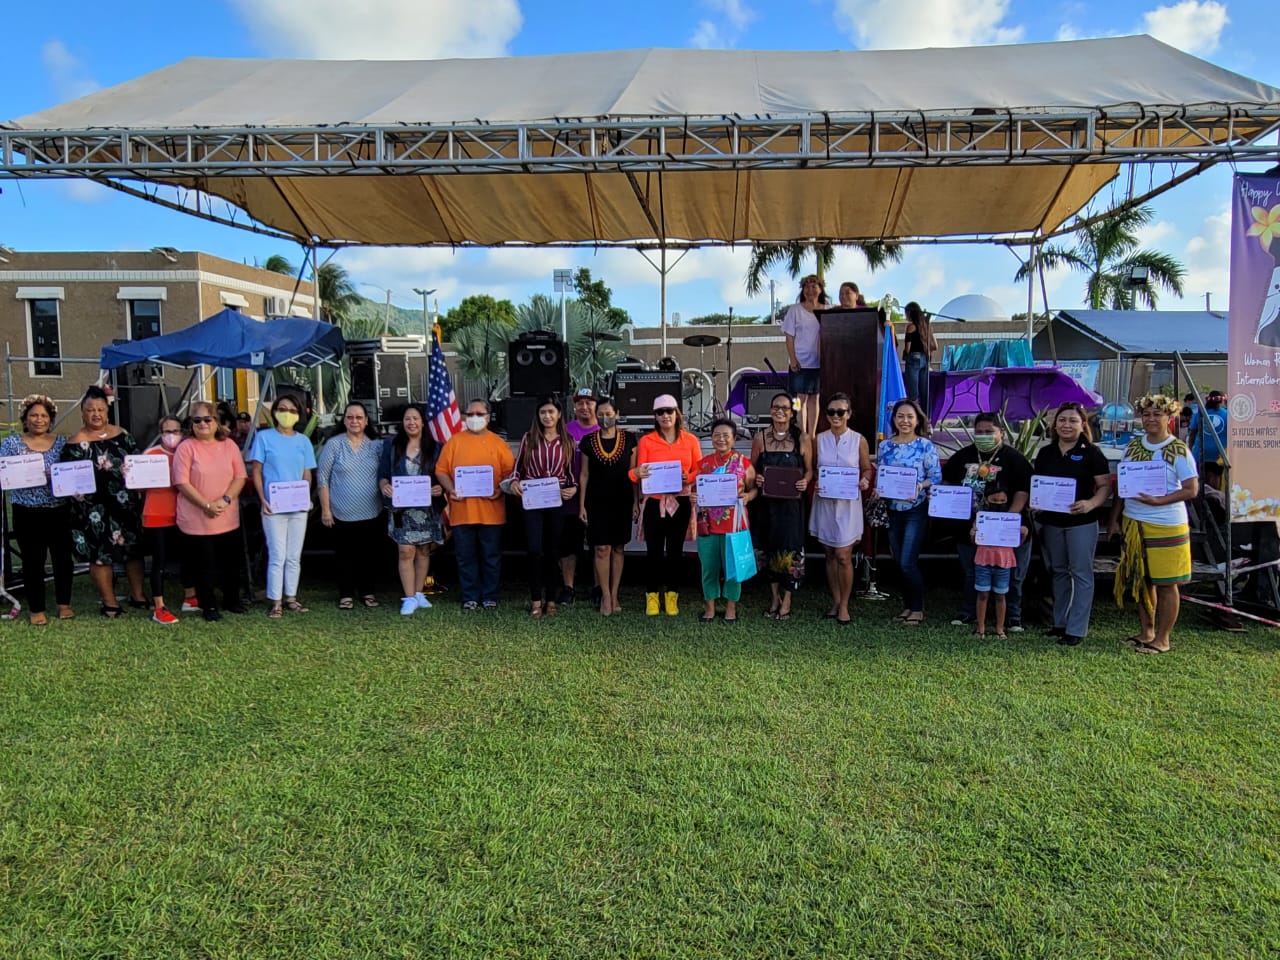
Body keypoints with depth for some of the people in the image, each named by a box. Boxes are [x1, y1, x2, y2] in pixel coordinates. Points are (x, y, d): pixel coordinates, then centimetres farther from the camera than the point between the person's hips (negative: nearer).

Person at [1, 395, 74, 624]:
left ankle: (64, 603, 22)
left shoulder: (61, 443, 7)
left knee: (63, 558, 6)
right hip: (27, 513, -2)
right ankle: (36, 609, 13)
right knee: (33, 561, 2)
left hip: (60, 512, 2)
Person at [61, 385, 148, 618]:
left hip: (126, 503, 4)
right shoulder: (76, 442, -5)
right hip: (95, 508, -4)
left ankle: (137, 595, 23)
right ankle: (109, 602, 13)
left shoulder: (121, 434, 7)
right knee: (101, 553, 1)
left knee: (134, 548, 10)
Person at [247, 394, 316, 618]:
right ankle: (275, 601, 4)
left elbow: (307, 475, 11)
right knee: (277, 556, -3)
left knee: (294, 556, 10)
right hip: (273, 507, -4)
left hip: (299, 507, 4)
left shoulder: (303, 441, 10)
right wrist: (263, 499, -12)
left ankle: (291, 597, 19)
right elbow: (256, 472, -1)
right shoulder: (264, 437, 0)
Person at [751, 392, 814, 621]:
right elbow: (752, 467, 11)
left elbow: (809, 469, 6)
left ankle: (786, 600, 11)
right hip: (767, 501, 2)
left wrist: (805, 481, -14)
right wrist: (756, 478, -10)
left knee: (790, 548, -2)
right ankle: (774, 597, 22)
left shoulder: (802, 438, 0)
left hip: (792, 502, -2)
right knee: (770, 547, 7)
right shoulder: (760, 437, 4)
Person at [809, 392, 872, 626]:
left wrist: (864, 481, -14)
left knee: (843, 556, -5)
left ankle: (844, 605, 9)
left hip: (848, 503, -2)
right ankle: (835, 601, 22)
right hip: (824, 501, 2)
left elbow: (867, 469, 7)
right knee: (830, 555, 9)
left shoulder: (859, 440, -1)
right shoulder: (819, 439, 4)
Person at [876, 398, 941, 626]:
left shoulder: (926, 445, -4)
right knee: (900, 563, 10)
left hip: (916, 510, -5)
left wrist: (920, 486, -22)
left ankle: (918, 609, 8)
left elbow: (936, 477, -5)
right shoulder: (885, 446, 7)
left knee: (907, 562, -9)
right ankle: (907, 605, 24)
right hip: (893, 510, 5)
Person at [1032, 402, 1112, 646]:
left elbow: (1105, 486, -6)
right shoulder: (1045, 453, 8)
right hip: (1051, 522, 5)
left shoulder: (1091, 453, -5)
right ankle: (1060, 623, 26)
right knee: (1058, 571, 14)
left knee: (1081, 573, -1)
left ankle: (1077, 629, 3)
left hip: (1081, 522, -5)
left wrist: (1091, 504, -24)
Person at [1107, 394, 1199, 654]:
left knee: (1166, 583, 2)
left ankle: (1162, 639, 13)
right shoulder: (1133, 446, 8)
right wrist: (1114, 518, 8)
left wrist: (1159, 500, -24)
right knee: (1141, 580, 13)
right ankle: (1146, 632, 26)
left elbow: (1191, 490, -11)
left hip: (1166, 526, -5)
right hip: (1133, 523, 5)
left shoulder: (1179, 450, -7)